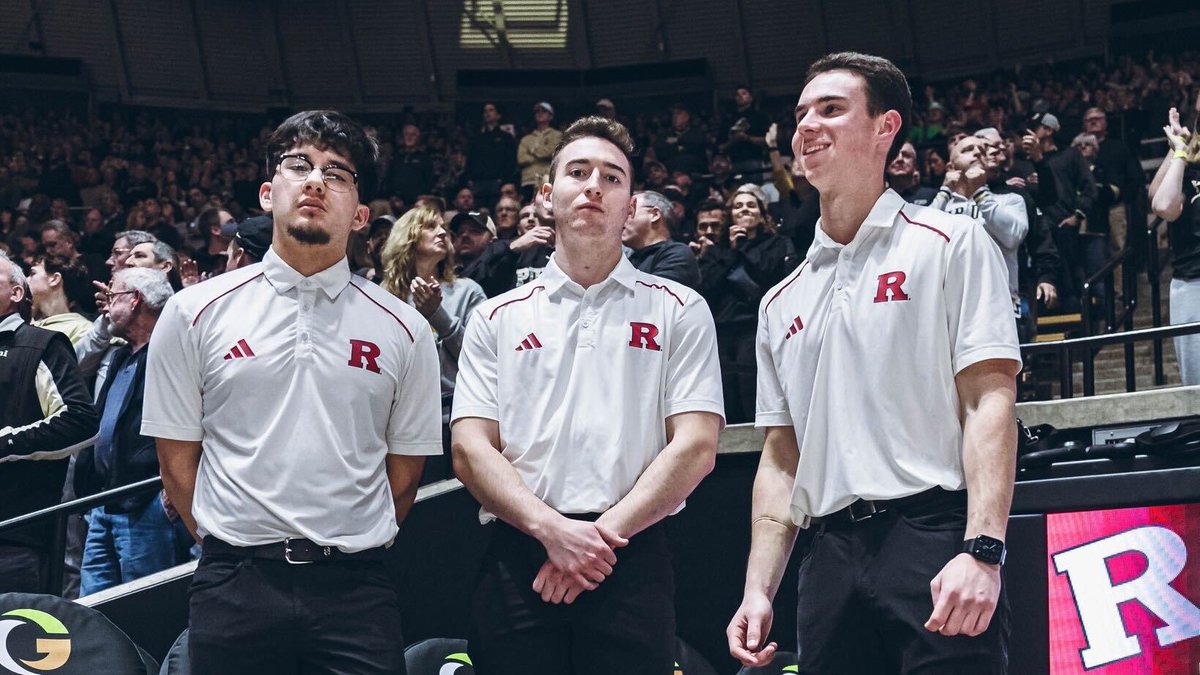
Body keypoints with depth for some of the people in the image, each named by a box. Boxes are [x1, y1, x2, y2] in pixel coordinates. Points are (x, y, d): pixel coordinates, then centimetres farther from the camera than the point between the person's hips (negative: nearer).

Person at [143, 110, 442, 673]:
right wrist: (232, 554, 8)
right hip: (234, 588, 0)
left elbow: (405, 468, 10)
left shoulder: (405, 331, 6)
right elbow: (177, 459, 7)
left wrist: (353, 553, 9)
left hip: (355, 591, 0)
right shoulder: (195, 313, 5)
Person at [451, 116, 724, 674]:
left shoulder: (679, 310, 10)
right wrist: (553, 530, -12)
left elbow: (696, 446, 0)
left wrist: (603, 534, -11)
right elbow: (470, 450, 4)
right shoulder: (497, 319, 14)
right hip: (516, 561, 1)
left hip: (632, 565, -1)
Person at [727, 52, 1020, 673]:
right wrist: (758, 590, 9)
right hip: (831, 560, 5)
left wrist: (981, 550, -18)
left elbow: (989, 401, -6)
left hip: (935, 540, -5)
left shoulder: (950, 244, 4)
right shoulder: (782, 301, 20)